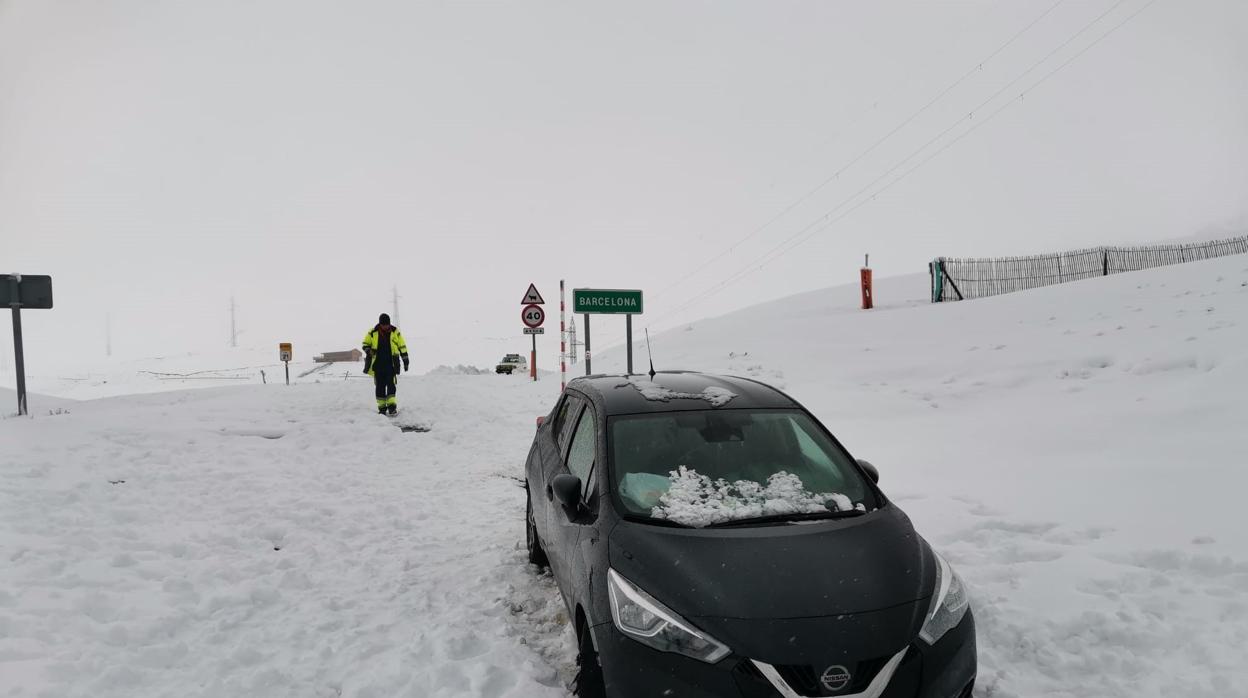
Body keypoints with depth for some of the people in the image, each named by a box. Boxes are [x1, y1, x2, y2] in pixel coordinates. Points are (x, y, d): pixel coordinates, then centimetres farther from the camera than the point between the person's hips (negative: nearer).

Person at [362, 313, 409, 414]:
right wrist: (368, 350, -10)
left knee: (391, 384, -8)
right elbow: (365, 344, 13)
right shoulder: (372, 333, 1)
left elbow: (402, 346, 8)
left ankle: (392, 406, -10)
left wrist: (405, 360, 7)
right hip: (378, 364, 1)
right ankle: (382, 407, 10)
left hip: (391, 364, -1)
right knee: (380, 386, 4)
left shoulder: (395, 332, 1)